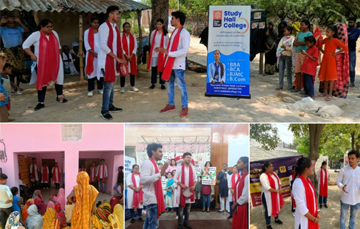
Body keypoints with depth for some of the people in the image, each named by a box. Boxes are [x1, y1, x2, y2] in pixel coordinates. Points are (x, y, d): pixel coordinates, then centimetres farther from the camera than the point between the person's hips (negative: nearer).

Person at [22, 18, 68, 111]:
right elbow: (25, 45, -5)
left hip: (55, 62, 4)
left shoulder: (54, 33, 5)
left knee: (58, 78, 10)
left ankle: (59, 96, 30)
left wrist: (58, 55, 11)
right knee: (42, 81, 1)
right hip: (41, 63, -4)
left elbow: (58, 46, 18)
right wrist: (32, 55, -15)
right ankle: (41, 102, 7)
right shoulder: (36, 35, -9)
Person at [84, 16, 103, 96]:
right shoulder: (87, 32, 4)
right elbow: (86, 43, -2)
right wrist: (93, 53, -12)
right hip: (91, 54, -1)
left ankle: (100, 88, 13)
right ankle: (90, 90, 4)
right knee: (91, 70, -1)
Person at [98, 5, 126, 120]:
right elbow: (104, 46, -21)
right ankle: (104, 111, -2)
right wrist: (117, 58, -21)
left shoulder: (115, 27, 13)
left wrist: (121, 57, 7)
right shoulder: (104, 26, -14)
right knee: (109, 84, -8)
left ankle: (110, 106, 25)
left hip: (114, 59, 9)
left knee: (112, 83, 14)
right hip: (107, 59, -8)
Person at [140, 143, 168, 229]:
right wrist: (160, 174, -26)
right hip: (151, 199, -10)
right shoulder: (147, 163, -13)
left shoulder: (153, 164, 17)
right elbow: (143, 179, -26)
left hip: (154, 198, 10)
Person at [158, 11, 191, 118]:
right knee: (170, 84, 14)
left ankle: (184, 107, 8)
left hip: (178, 64, -9)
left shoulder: (184, 33, -13)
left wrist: (169, 53, -23)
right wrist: (163, 50, 7)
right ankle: (171, 104, 26)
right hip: (170, 63, 9)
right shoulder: (174, 32, 15)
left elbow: (185, 50, -21)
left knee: (181, 86, -1)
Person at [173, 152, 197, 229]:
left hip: (190, 190, 4)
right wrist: (181, 185, -16)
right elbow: (175, 179, -4)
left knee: (188, 207, 8)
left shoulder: (192, 168, 8)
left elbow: (195, 179, 12)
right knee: (181, 206, -1)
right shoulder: (179, 167, -3)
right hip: (182, 190, -4)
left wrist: (194, 186, -6)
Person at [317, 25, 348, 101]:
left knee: (331, 77, -4)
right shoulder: (326, 39, 5)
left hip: (331, 59, -7)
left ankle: (330, 95, -1)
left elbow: (345, 47, -19)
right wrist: (322, 50, 11)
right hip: (325, 59, 7)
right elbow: (320, 44, 26)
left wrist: (336, 53, -15)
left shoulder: (335, 40, -13)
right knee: (324, 76, 12)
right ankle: (325, 92, 23)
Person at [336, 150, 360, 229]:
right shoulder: (343, 170, -8)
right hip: (345, 198, -2)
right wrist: (342, 187, -24)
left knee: (353, 217, 19)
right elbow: (338, 181, -2)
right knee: (343, 217, 9)